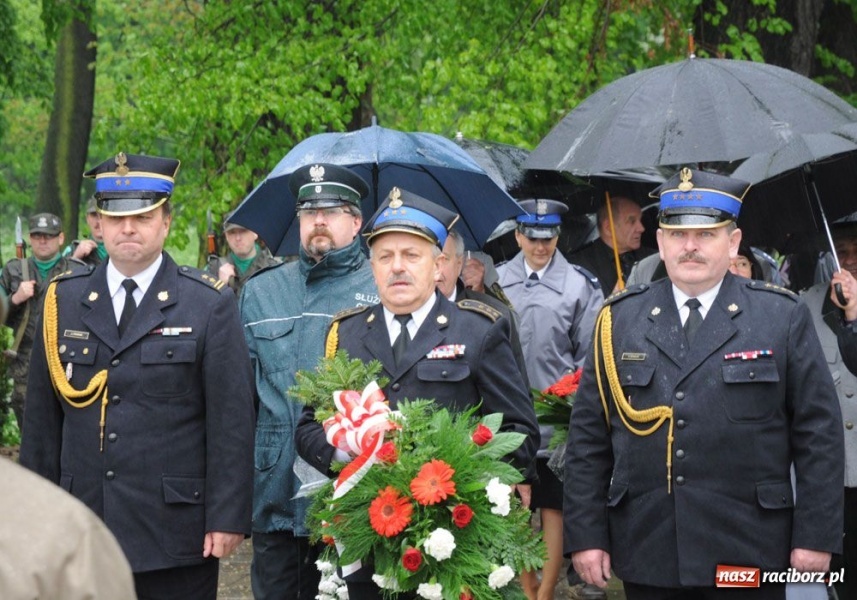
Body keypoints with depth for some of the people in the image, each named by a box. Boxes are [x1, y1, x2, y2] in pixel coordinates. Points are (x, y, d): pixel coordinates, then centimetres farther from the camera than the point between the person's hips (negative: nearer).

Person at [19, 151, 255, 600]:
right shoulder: (62, 301, 8)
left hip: (175, 538, -2)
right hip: (82, 537, 3)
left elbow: (232, 421, -3)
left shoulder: (211, 305, 0)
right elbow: (42, 415, 10)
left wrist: (228, 517, -9)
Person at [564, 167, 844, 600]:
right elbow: (588, 437, 7)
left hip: (748, 553, -1)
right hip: (646, 554, 2)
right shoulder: (619, 320, 7)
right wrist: (585, 534, 1)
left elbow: (819, 434, 1)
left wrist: (816, 536, -4)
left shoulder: (784, 317, 2)